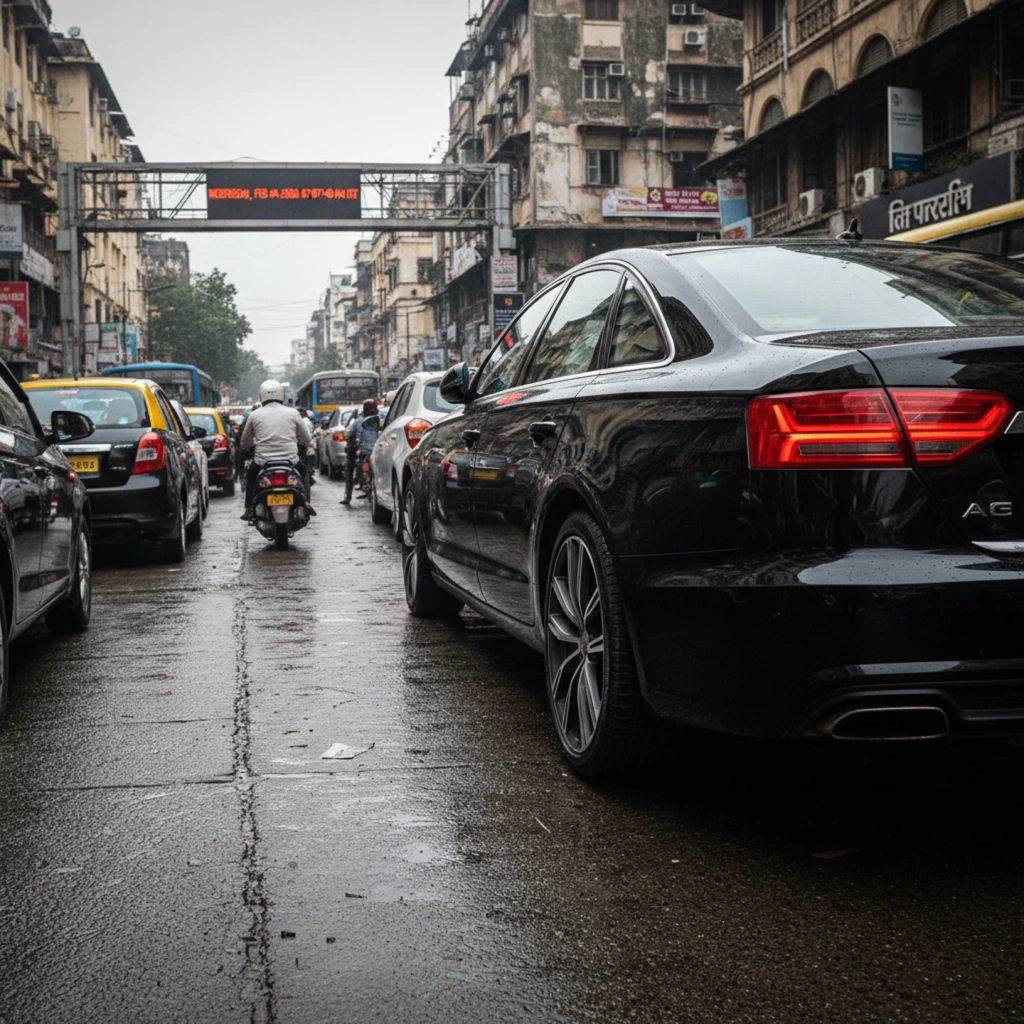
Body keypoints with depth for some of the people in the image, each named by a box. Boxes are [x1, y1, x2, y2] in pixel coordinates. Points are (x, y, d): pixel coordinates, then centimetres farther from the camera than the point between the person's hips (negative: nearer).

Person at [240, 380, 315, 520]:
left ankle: (249, 509, 20)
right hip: (290, 460, 0)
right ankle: (306, 502, 13)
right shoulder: (293, 413, 4)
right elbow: (305, 439, 10)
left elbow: (245, 442, 13)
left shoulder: (254, 415, 3)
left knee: (250, 477, 30)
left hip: (262, 461, 0)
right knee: (302, 471, 30)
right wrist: (301, 447, 32)